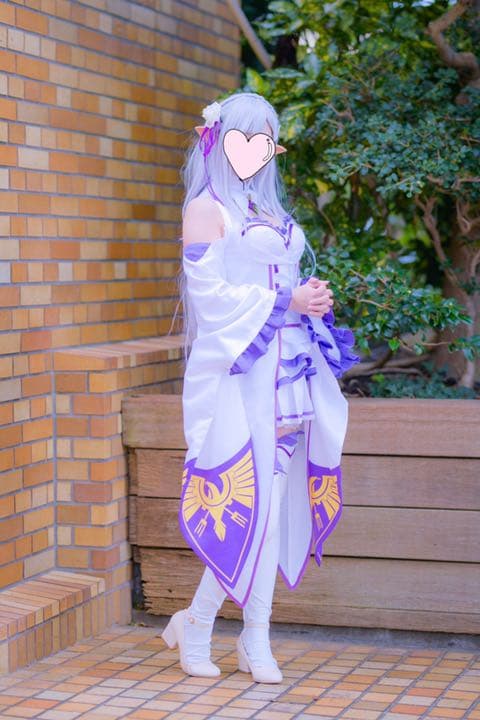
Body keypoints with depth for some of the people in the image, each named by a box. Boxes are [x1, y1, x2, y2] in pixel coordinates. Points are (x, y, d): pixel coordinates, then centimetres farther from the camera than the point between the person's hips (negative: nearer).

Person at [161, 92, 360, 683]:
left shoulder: (269, 210, 20)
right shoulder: (207, 207, -2)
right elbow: (210, 291, -10)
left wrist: (312, 300, 0)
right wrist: (286, 301, -14)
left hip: (288, 367, 7)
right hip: (239, 368, -7)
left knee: (272, 502, 5)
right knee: (251, 501, -9)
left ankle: (255, 641, 11)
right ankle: (195, 625, 9)